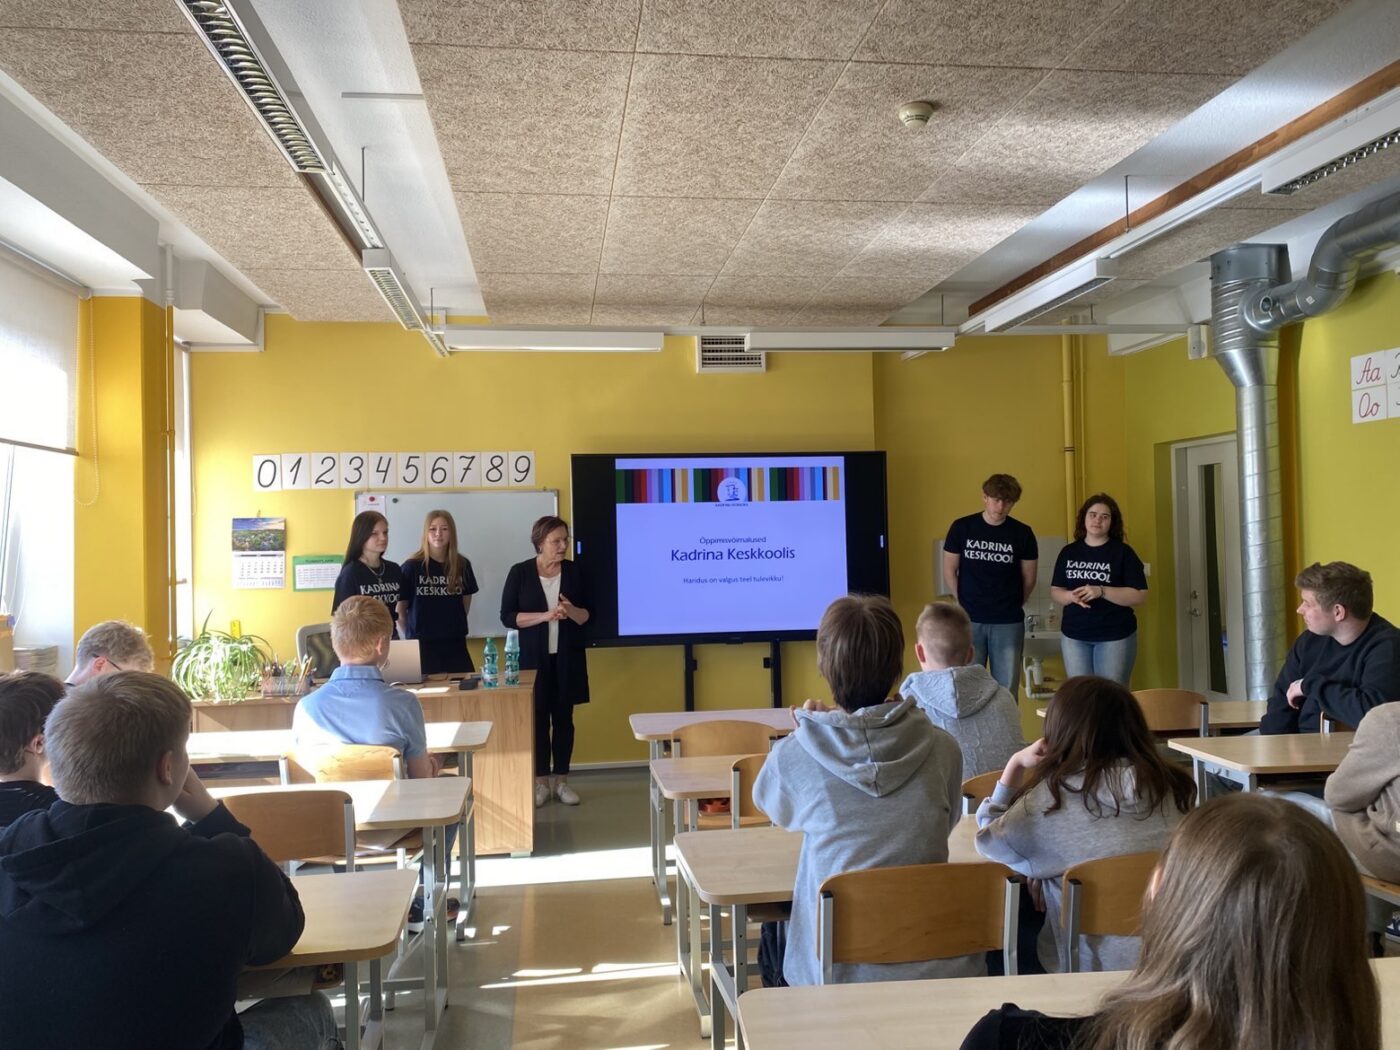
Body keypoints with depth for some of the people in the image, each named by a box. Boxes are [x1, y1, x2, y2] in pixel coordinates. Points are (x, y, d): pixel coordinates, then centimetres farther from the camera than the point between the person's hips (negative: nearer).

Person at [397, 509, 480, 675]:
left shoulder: (462, 565, 4)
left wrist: (456, 627, 13)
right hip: (421, 645, -3)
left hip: (455, 643, 3)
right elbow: (400, 608, -1)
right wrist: (412, 634, 3)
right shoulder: (412, 566, -7)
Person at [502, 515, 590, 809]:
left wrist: (571, 611, -17)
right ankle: (541, 782, 13)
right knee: (538, 718, 3)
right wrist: (544, 616, -20)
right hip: (533, 658, -2)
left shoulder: (573, 571, 2)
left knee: (563, 718, 6)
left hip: (567, 658, 2)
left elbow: (587, 616, 5)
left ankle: (561, 781, 16)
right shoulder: (520, 572, -5)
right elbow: (507, 616, -8)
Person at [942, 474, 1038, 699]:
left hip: (1009, 623, 0)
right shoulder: (961, 528, -2)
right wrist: (964, 604, 8)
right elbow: (949, 571, 6)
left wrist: (1012, 605, 11)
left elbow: (1029, 579, 7)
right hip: (969, 620, 0)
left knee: (1006, 689, 6)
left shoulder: (1023, 533, -1)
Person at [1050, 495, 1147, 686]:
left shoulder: (1123, 552, -4)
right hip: (1074, 636, 3)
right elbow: (1055, 591, 9)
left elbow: (1140, 595, -9)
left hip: (1115, 637, -3)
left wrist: (1101, 591, -21)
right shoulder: (1068, 552, 6)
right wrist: (1071, 596, -13)